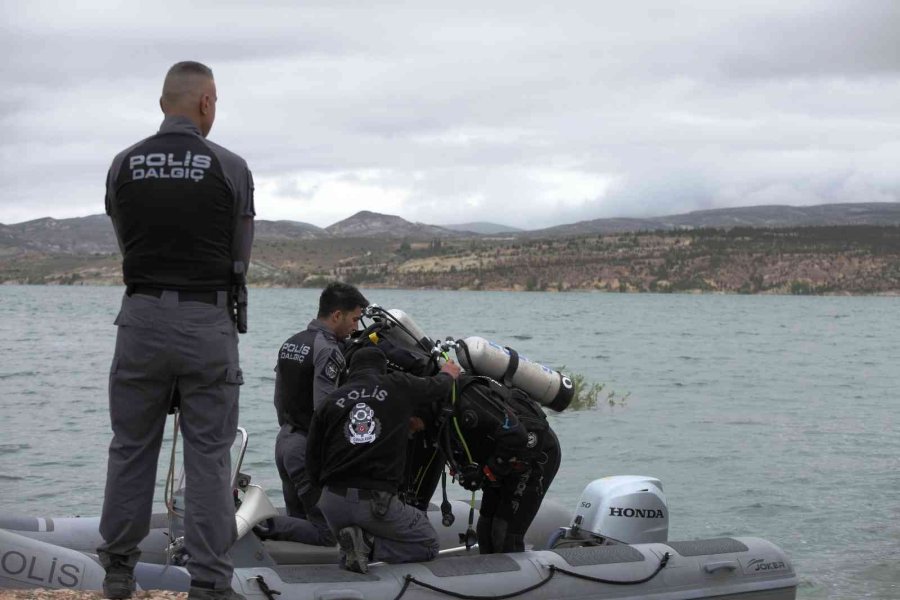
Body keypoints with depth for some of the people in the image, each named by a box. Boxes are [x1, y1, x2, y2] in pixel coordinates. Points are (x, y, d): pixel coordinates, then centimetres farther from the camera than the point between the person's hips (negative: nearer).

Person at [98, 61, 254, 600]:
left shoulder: (124, 165, 2)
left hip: (142, 316, 3)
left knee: (132, 448, 14)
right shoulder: (230, 168, -6)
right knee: (210, 455, 3)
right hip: (208, 321, -3)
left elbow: (125, 240, 9)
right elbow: (241, 254, 1)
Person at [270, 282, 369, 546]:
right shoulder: (328, 350, -16)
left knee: (299, 521, 16)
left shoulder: (289, 344, 13)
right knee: (327, 534, -6)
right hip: (311, 447, -9)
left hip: (284, 441, 9)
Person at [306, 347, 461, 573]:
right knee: (428, 545, 14)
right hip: (377, 502, -4)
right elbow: (437, 387, 23)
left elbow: (313, 463, 8)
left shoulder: (330, 401, 8)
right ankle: (368, 545, -10)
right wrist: (448, 374, 47)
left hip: (332, 501, 4)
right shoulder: (399, 386, 3)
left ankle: (356, 546, -5)